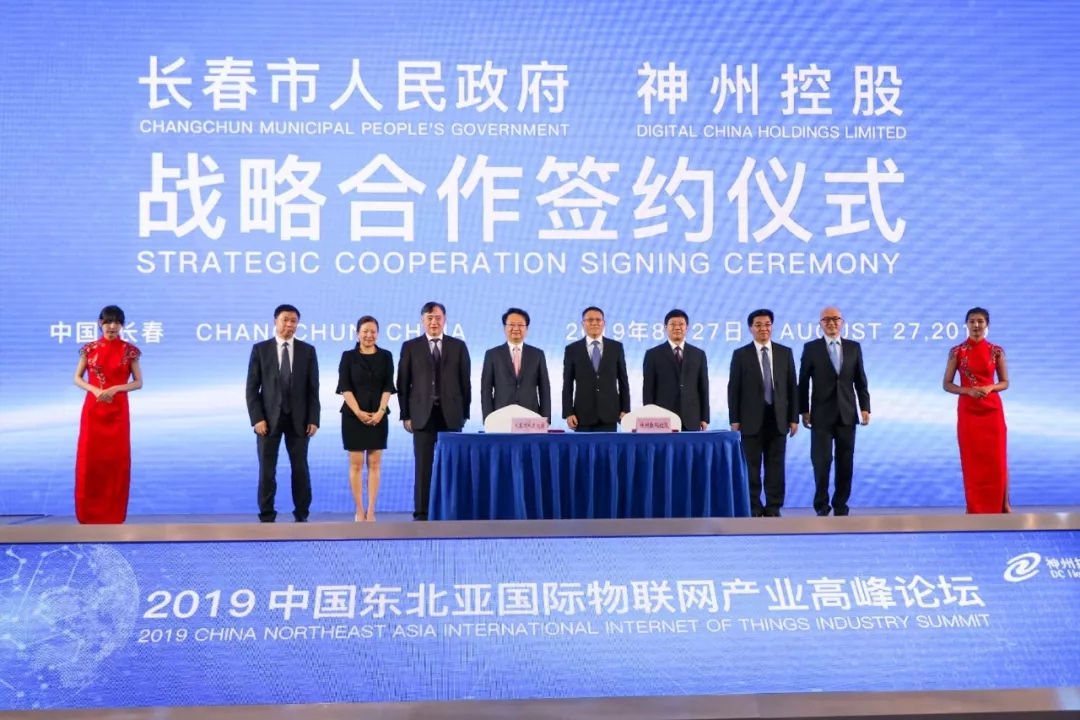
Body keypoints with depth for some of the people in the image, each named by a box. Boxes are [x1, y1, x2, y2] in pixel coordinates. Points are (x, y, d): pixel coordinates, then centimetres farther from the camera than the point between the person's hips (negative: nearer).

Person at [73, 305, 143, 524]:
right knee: (90, 458, 1)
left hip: (118, 410, -1)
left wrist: (115, 388, -14)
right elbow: (77, 378, 6)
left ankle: (113, 514, 10)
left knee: (117, 459, 1)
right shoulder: (89, 348, 3)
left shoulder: (129, 350, 0)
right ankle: (88, 512, 12)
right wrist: (95, 390, -13)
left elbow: (138, 382, 2)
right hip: (93, 409, 1)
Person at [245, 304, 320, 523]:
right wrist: (257, 418, -9)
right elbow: (252, 387, 0)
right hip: (269, 418, -1)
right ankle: (267, 517, 9)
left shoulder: (308, 351, 5)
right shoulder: (260, 349, 3)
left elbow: (313, 388, 3)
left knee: (300, 468, 5)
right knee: (267, 470, 1)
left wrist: (313, 419, -4)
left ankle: (301, 515, 14)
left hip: (298, 419, 1)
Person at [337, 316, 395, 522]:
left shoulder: (385, 356, 6)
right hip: (353, 415, -1)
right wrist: (358, 412, -13)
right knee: (356, 464, 1)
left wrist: (380, 411, -12)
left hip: (378, 416, 1)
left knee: (374, 464, 2)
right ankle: (359, 511, 6)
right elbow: (344, 388, -3)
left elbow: (388, 387, 1)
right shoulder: (348, 356, 2)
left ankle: (371, 511, 5)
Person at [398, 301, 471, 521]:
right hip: (423, 414, -1)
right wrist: (405, 415, -2)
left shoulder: (458, 346, 8)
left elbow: (465, 382, 8)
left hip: (451, 414, 1)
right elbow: (403, 384, 4)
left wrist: (465, 413, 4)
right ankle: (421, 513, 4)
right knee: (423, 466, -1)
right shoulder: (410, 347, 5)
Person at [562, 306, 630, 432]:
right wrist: (568, 413, -4)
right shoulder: (572, 349, 4)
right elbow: (567, 384, 3)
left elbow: (623, 380, 8)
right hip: (583, 414, 0)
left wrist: (625, 409, 3)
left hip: (608, 414, 1)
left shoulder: (616, 347, 6)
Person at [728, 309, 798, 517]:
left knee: (776, 465, 4)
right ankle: (754, 508, 9)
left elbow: (792, 386, 7)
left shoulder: (785, 352, 8)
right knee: (752, 466, 2)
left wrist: (794, 417, 2)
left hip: (778, 418, 2)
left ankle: (773, 507, 11)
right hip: (752, 419, -2)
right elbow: (733, 389, 0)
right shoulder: (741, 355, 2)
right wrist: (734, 419, -6)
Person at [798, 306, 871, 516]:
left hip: (847, 414, 2)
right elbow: (803, 382, 1)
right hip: (821, 414, -2)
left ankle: (840, 505, 15)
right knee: (822, 461, -5)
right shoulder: (811, 348, 2)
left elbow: (860, 380, 8)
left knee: (845, 462, 4)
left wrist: (865, 407, 0)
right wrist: (804, 410, -4)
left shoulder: (854, 347, 8)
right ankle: (822, 505, 9)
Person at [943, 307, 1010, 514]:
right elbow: (947, 384, 1)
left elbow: (1005, 383, 7)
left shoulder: (996, 351, 2)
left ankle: (1002, 504, 12)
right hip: (967, 410, 0)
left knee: (997, 458, 2)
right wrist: (968, 390, -15)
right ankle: (974, 507, 11)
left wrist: (989, 388, -14)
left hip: (992, 410, 0)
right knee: (971, 459, 3)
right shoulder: (957, 352, 0)